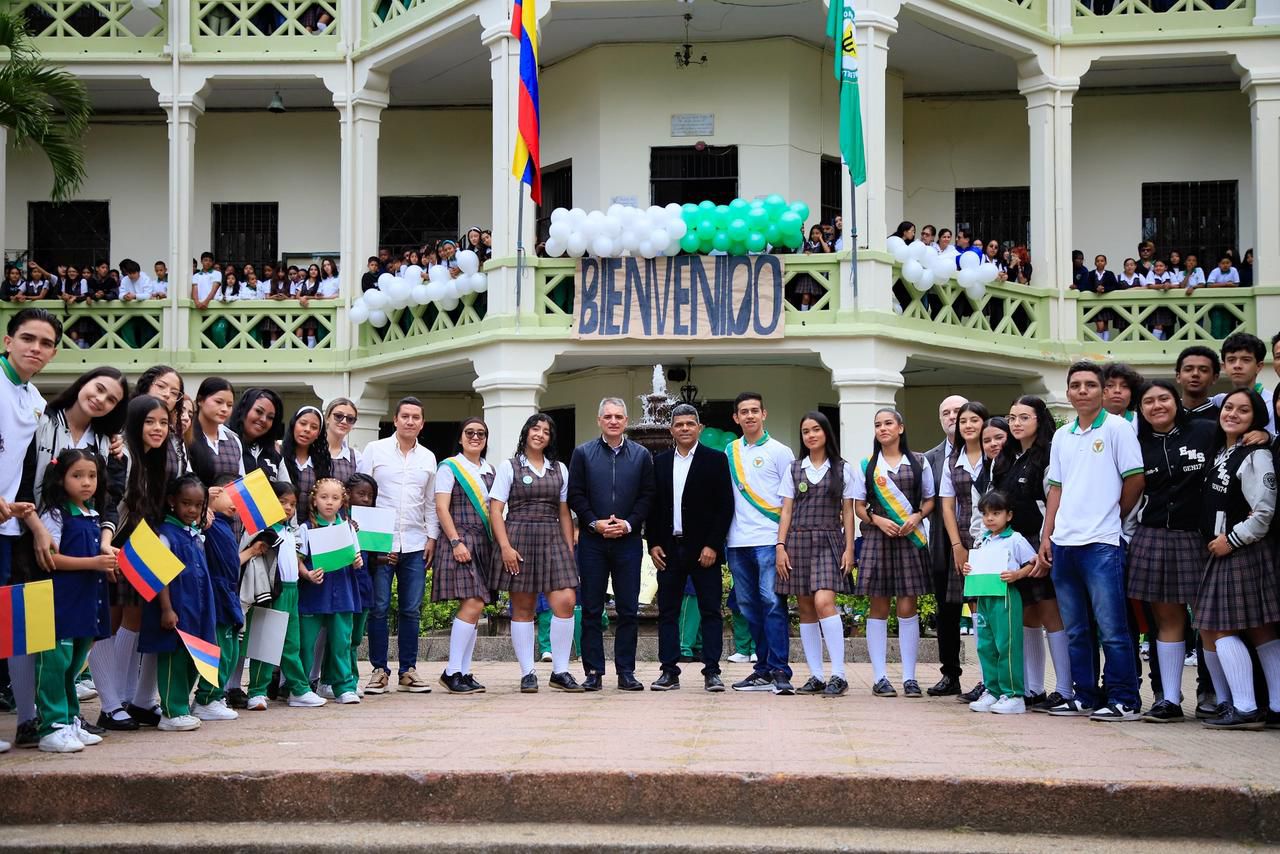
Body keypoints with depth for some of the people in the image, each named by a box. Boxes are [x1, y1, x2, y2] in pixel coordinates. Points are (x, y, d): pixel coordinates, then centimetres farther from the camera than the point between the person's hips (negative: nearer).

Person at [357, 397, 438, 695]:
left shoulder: (428, 458, 13)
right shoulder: (375, 450, 3)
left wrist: (432, 537, 7)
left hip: (415, 545, 3)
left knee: (411, 610, 4)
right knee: (378, 608, -2)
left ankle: (408, 671, 11)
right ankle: (379, 670, 6)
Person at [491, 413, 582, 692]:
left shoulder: (559, 469, 16)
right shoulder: (509, 467, 5)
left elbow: (564, 512, 16)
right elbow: (495, 510, -1)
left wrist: (569, 549, 7)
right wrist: (505, 546, -12)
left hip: (552, 539, 3)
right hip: (519, 538, -3)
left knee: (565, 602, -10)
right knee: (522, 608, 0)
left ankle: (560, 672, -2)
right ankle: (527, 674, 6)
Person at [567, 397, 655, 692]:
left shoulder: (642, 455, 9)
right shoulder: (582, 454, 6)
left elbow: (647, 496, 4)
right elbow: (575, 495, 2)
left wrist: (628, 524, -9)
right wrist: (596, 523, -10)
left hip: (628, 541, 1)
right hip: (592, 541, -1)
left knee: (628, 610, 2)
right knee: (591, 610, 1)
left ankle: (626, 672, 8)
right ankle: (593, 672, 7)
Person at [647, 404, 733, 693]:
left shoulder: (715, 460, 1)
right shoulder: (660, 462, 12)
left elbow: (725, 505, -4)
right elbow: (652, 506, 13)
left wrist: (713, 545, -10)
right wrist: (653, 544, 3)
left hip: (704, 549, -3)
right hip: (669, 549, 3)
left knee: (710, 611, -1)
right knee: (667, 611, 4)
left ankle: (712, 671, 2)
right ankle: (669, 671, 9)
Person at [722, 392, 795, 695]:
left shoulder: (779, 452, 2)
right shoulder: (730, 452, 14)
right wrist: (721, 534, 10)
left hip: (769, 540, -5)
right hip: (738, 541, 5)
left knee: (772, 602, -11)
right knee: (748, 605, 7)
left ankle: (779, 671, -11)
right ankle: (763, 669, 13)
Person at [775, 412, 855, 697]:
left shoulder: (842, 469, 7)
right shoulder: (794, 469, 12)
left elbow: (848, 512, 6)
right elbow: (786, 511, 10)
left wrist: (849, 548, -2)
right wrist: (781, 546, 1)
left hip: (829, 542, -3)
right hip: (798, 541, 3)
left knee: (824, 602, -19)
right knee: (805, 609, 1)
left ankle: (838, 675, -17)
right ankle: (816, 677, 6)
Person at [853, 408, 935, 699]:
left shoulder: (919, 462, 8)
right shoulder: (866, 465, 8)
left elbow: (929, 500, 11)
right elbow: (859, 506, 8)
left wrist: (917, 516, -9)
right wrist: (878, 520, -10)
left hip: (911, 538, 0)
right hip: (877, 538, 0)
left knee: (908, 607, -2)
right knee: (878, 608, 0)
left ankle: (909, 677, 3)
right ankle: (879, 677, 3)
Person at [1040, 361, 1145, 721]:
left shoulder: (1117, 428, -3)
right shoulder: (1062, 436, 14)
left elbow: (1135, 479, -4)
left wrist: (1112, 516, 5)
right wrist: (1046, 536, 10)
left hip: (1101, 543, -6)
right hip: (1063, 543, 6)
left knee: (1111, 627, -6)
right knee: (1076, 629, 11)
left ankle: (1124, 701, 0)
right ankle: (1085, 697, 18)